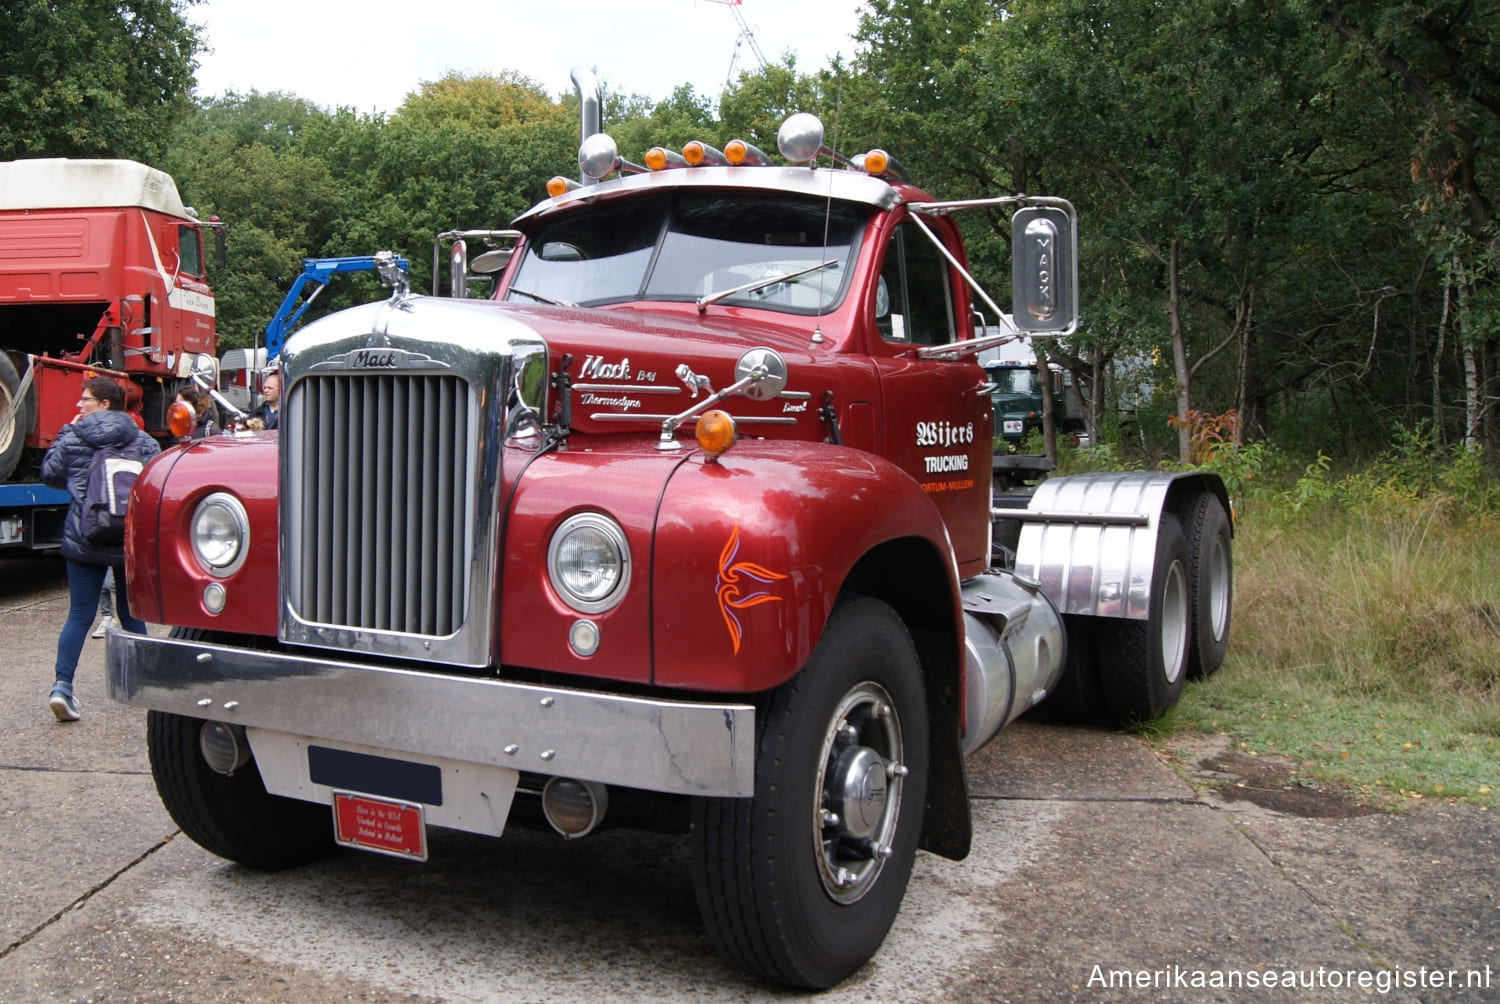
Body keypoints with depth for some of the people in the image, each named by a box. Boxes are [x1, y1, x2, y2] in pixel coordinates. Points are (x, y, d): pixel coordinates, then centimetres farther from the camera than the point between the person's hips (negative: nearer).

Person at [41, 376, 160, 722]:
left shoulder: (71, 439, -1)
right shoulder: (142, 441, 0)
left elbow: (49, 474, 10)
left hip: (82, 541, -1)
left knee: (79, 615, 3)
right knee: (131, 613, 15)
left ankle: (62, 685, -7)